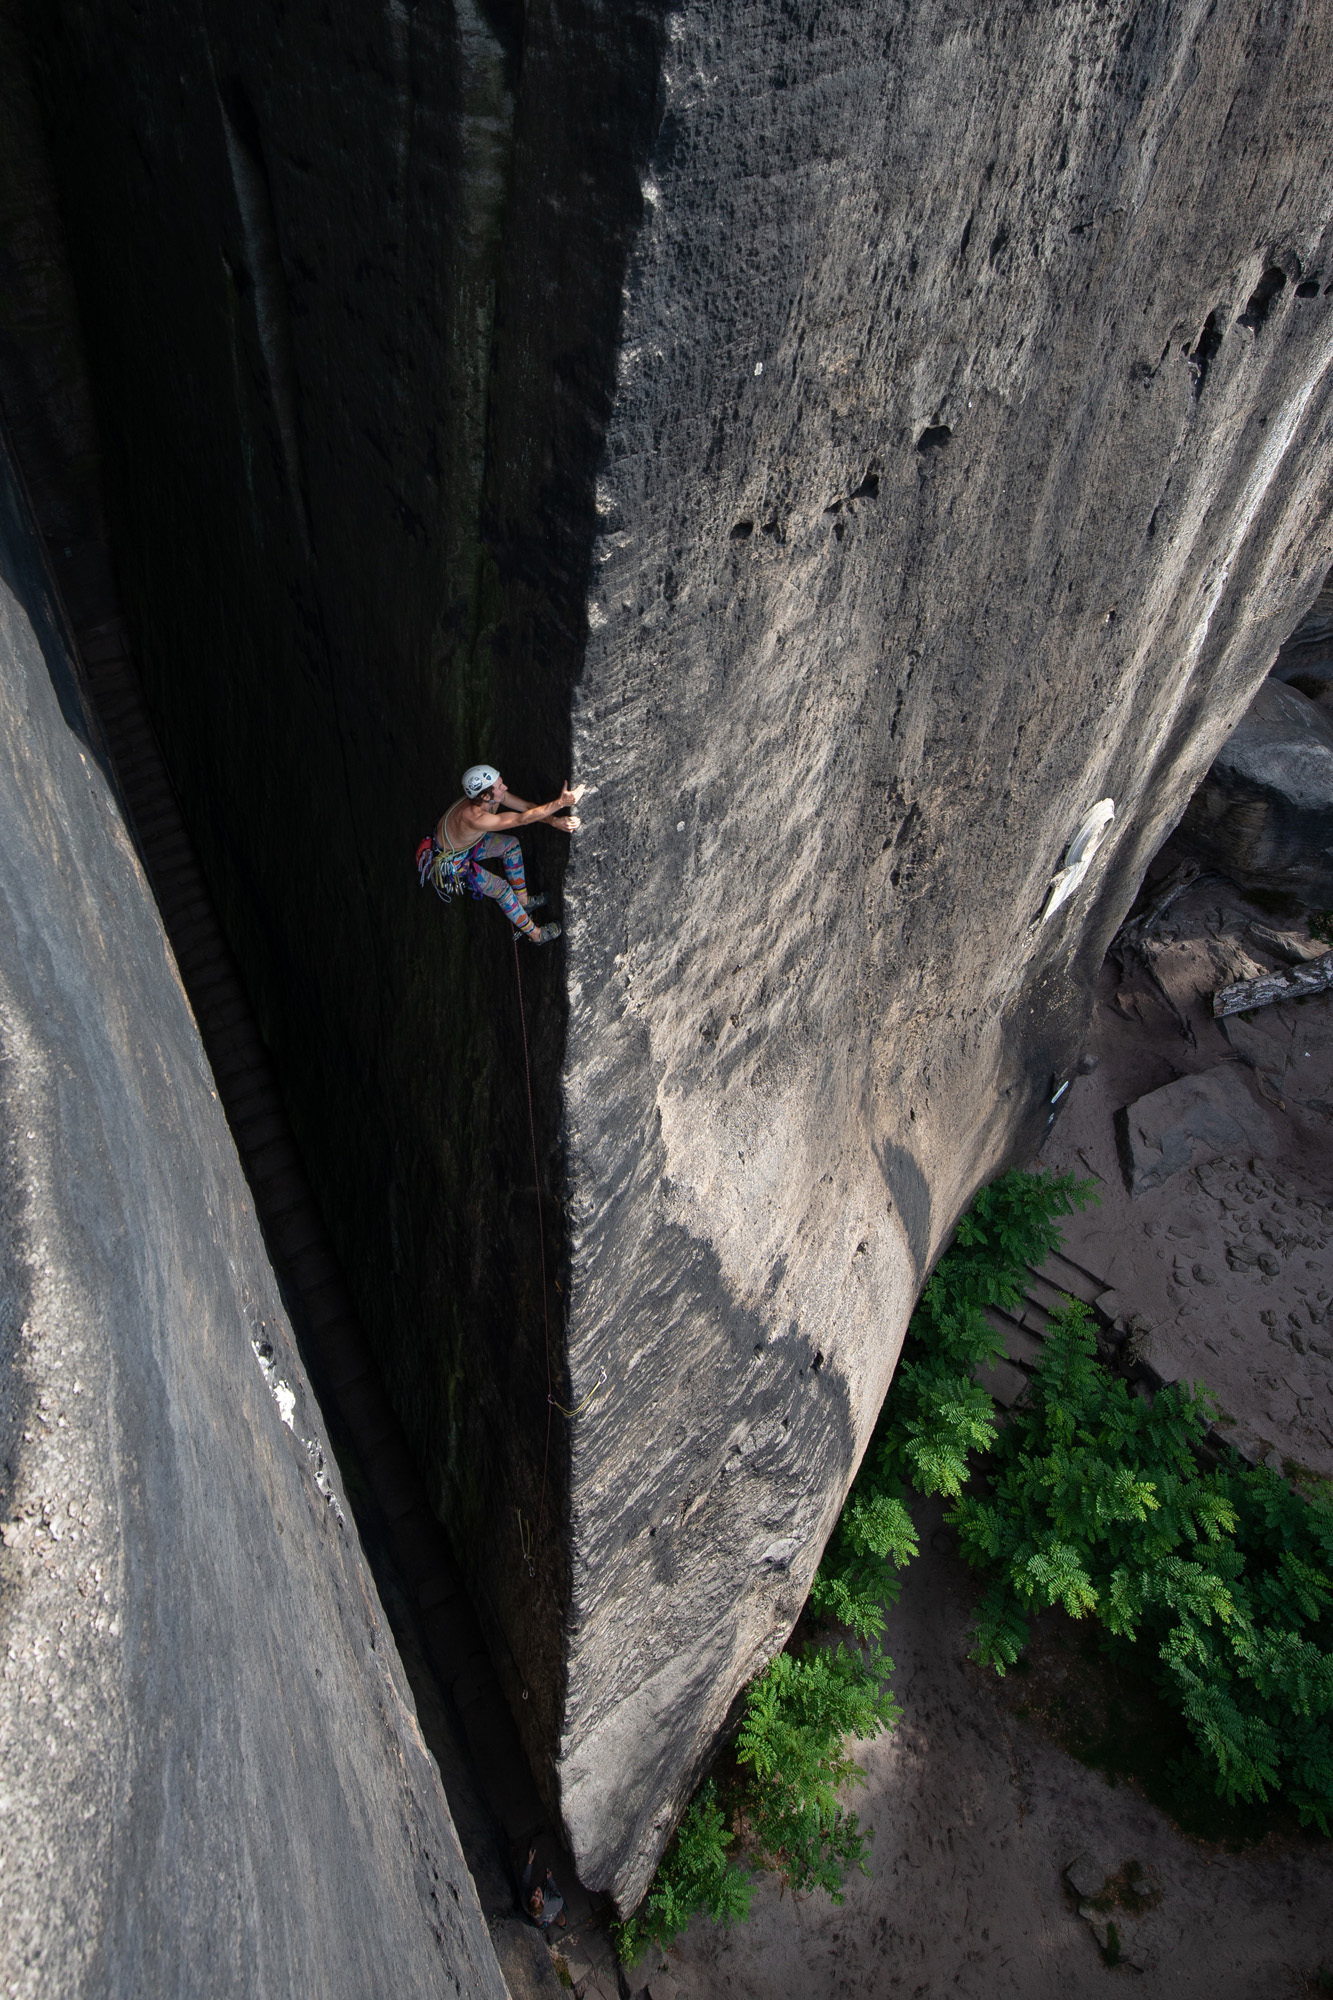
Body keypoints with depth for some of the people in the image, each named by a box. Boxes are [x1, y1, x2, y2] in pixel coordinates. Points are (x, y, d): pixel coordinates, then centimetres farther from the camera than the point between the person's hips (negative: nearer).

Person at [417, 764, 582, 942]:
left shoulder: (494, 796, -20)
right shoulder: (474, 817, -44)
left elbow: (527, 806, -17)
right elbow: (523, 819, -46)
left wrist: (555, 820, -35)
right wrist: (561, 802, -51)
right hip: (450, 862, -9)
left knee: (511, 844, 8)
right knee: (501, 888, -8)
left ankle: (522, 900, 21)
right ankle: (535, 934, 10)